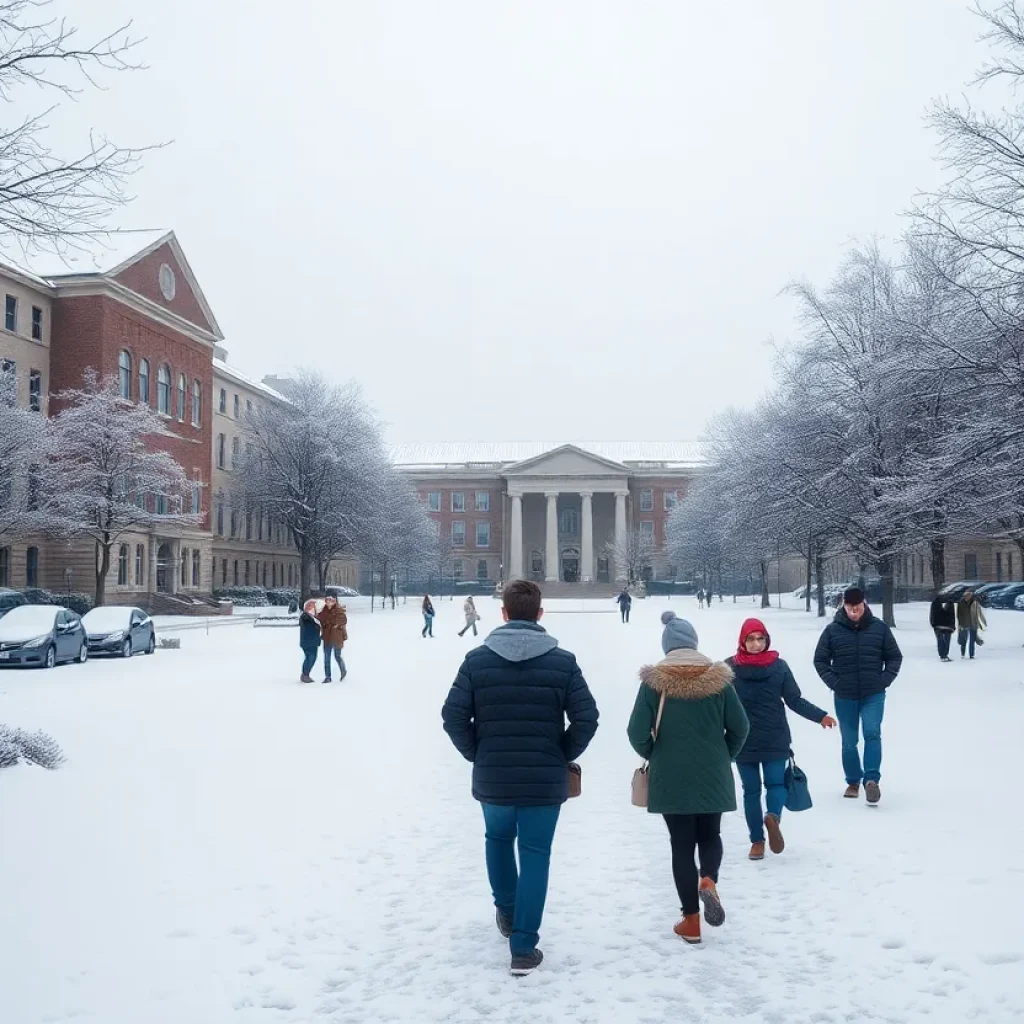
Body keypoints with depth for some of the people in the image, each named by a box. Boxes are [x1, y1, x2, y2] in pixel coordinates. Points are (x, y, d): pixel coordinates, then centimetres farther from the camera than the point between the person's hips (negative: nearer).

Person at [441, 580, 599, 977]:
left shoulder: (477, 659, -5)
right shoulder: (562, 661, -6)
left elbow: (453, 716, -7)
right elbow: (587, 718, -9)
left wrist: (477, 754, 7)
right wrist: (563, 756, 5)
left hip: (492, 779, 1)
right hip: (545, 780, -1)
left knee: (498, 838, 28)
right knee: (535, 856, 8)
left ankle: (506, 911, 39)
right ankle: (524, 947, 9)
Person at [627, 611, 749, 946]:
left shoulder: (654, 680, -9)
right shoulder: (718, 677, -4)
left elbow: (637, 733, -11)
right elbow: (740, 726, -2)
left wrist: (654, 756, 10)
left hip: (670, 778, -1)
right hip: (713, 776, 1)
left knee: (682, 844, 8)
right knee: (710, 836, 20)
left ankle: (691, 921, 12)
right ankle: (709, 881, -8)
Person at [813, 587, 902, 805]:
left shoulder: (879, 628, -2)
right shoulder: (833, 630, -5)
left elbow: (894, 657, 7)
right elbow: (820, 659, 4)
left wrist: (885, 680, -5)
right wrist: (833, 682, -6)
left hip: (874, 695, -1)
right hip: (844, 697, 1)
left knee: (872, 733, -19)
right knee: (849, 742, 10)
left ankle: (872, 778, -15)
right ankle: (853, 782, 25)